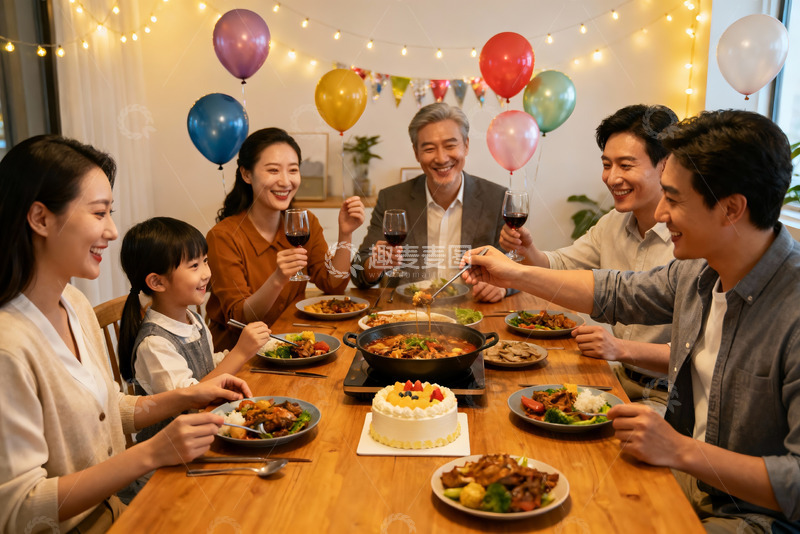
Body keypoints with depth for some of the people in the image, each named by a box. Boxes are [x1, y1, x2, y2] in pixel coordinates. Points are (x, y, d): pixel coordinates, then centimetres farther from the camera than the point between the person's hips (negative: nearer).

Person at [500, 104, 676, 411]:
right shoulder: (612, 224, 5)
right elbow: (559, 267, 14)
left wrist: (623, 349, -31)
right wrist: (528, 250, -7)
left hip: (670, 396, -7)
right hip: (621, 376, 7)